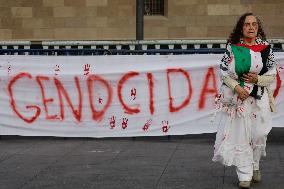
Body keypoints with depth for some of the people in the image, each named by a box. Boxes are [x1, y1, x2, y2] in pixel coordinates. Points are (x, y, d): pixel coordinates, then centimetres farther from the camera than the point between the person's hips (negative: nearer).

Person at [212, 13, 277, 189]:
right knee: (240, 136, -2)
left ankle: (255, 166, 33)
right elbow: (223, 72, 0)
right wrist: (237, 87, -14)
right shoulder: (232, 47, -1)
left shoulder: (266, 48, 2)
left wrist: (258, 79, -13)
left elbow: (272, 74, 6)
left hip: (259, 98, 1)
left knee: (259, 135, 6)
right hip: (237, 97, -1)